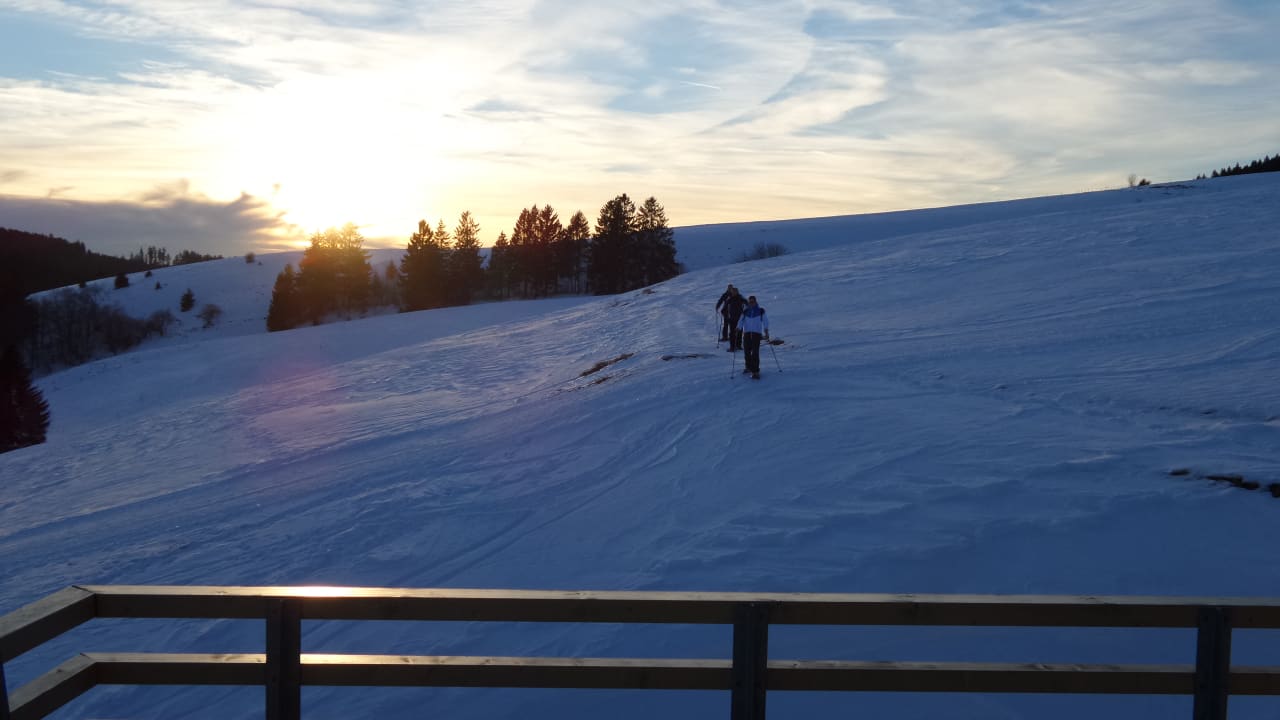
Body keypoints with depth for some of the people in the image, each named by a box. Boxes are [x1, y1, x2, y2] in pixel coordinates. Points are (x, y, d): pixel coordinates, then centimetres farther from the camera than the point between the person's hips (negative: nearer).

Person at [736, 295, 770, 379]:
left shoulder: (761, 311, 5)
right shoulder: (745, 312, 10)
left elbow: (765, 321, 1)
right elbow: (741, 321, 5)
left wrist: (766, 332, -11)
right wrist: (738, 328, -15)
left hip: (756, 333, -3)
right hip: (746, 333, 3)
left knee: (755, 352, -12)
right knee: (746, 351, 5)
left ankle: (755, 371, -13)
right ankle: (749, 367, 30)